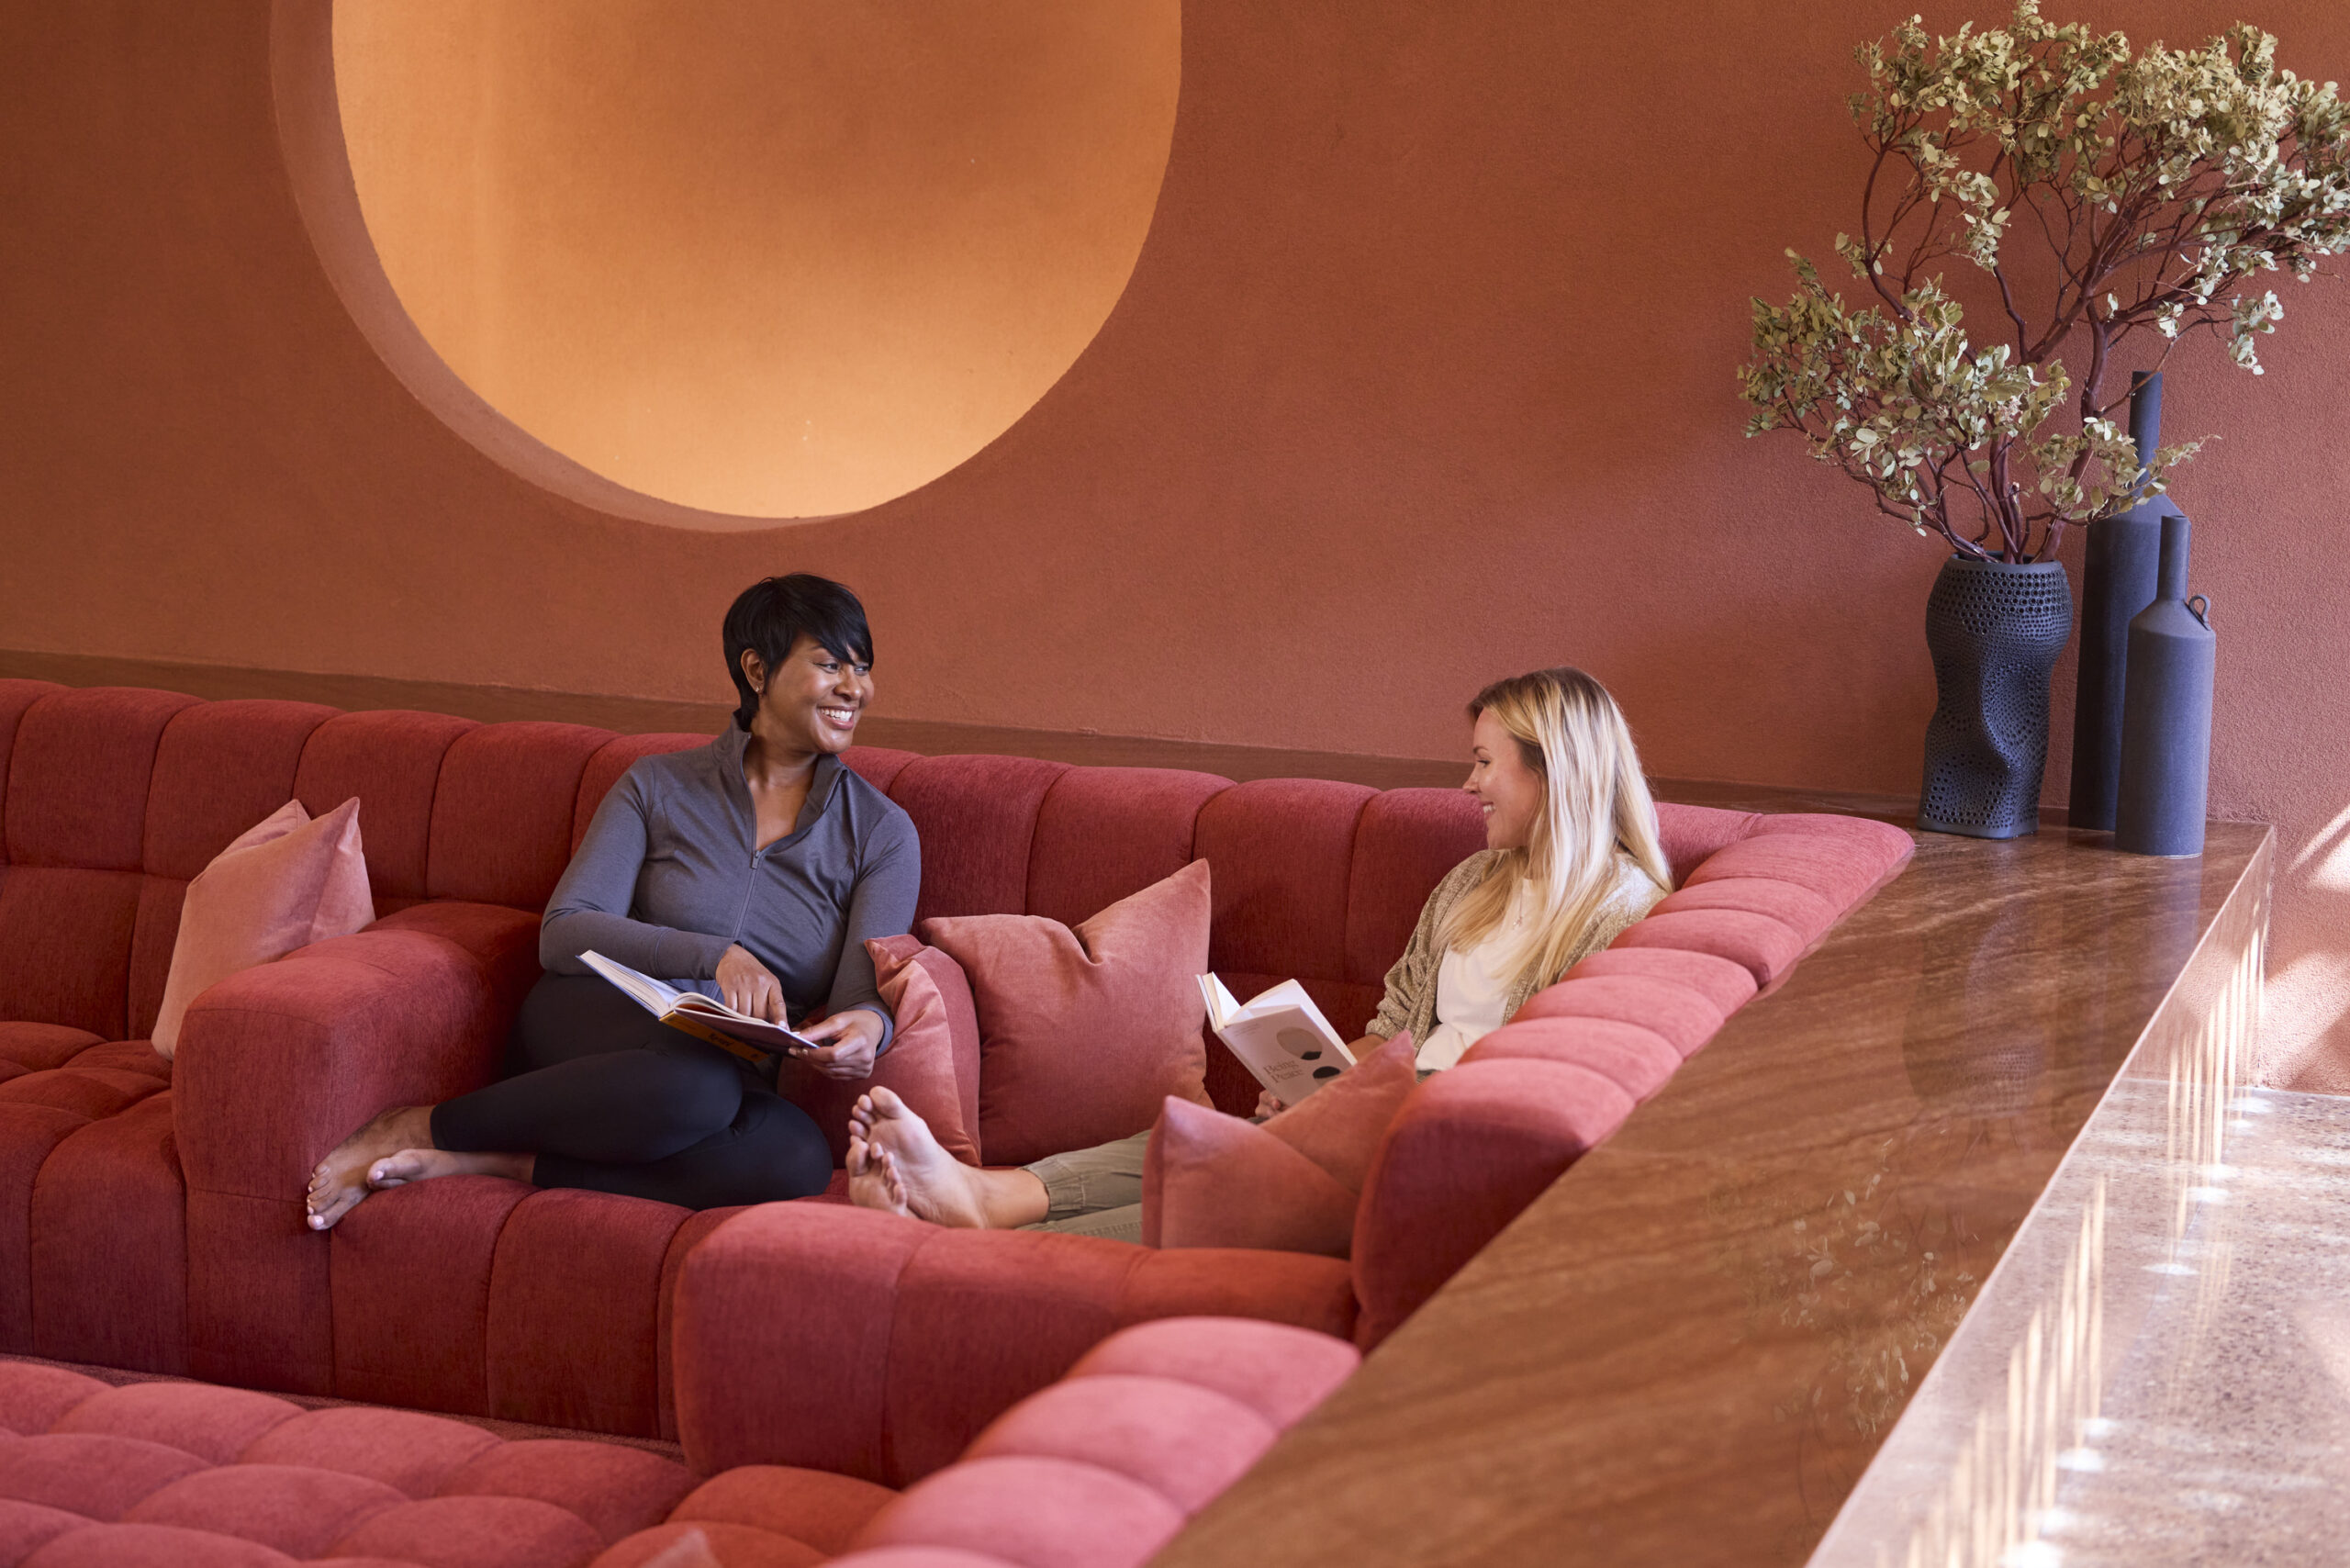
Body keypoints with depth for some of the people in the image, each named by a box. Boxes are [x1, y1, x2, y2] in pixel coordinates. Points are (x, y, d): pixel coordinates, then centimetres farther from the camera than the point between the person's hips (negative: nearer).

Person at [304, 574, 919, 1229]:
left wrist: (866, 1027, -29)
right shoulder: (658, 787, 5)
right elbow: (564, 935, -5)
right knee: (703, 1080, -40)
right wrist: (713, 954, -21)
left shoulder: (881, 832, 7)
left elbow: (863, 996, -3)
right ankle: (423, 1128, -24)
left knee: (800, 1157, -36)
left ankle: (498, 1163, -27)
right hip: (594, 1022, -2)